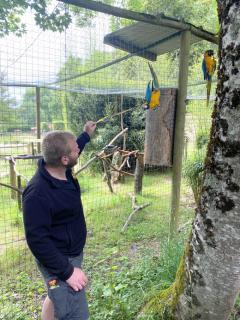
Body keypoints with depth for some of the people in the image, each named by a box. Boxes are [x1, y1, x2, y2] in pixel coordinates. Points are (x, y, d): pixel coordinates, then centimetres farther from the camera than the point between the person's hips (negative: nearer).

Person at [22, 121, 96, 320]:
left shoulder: (62, 170, -7)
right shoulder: (38, 194, -33)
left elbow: (74, 149, 17)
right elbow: (37, 240, -29)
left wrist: (86, 134, 29)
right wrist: (67, 272, -27)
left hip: (73, 253, 9)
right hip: (60, 260, -9)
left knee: (56, 298, 28)